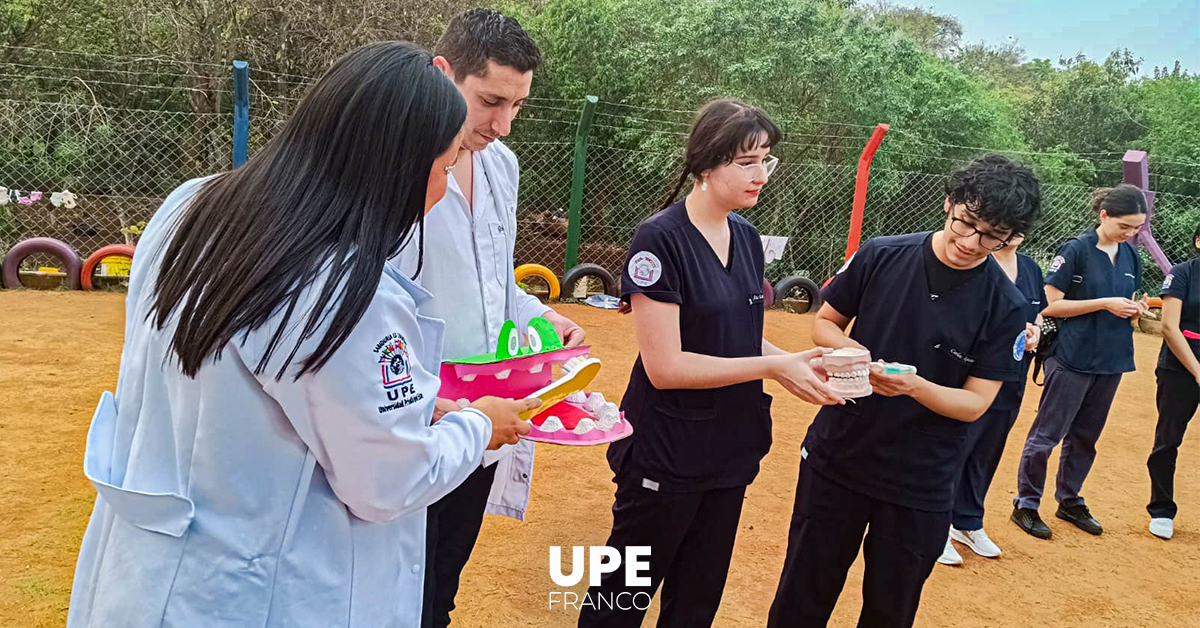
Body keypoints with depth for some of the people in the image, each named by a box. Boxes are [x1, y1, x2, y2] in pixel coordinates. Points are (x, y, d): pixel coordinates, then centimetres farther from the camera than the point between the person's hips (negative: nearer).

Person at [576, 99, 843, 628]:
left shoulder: (747, 238, 6)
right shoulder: (661, 238, -17)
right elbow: (665, 365, -21)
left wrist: (797, 364, -5)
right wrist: (772, 366, -20)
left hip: (730, 452, 7)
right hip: (666, 458, -7)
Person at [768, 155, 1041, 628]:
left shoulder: (1005, 307, -10)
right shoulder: (881, 257, -7)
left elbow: (975, 402, -8)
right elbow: (824, 323, 4)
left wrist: (913, 386, -27)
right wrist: (850, 351, -18)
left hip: (921, 484, 0)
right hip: (836, 459, 1)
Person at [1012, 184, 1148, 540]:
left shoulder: (1131, 256, 9)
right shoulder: (1076, 250, -11)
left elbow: (1126, 299, 20)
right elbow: (1052, 305, -12)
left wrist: (1134, 310, -3)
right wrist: (1105, 303, -18)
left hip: (1110, 361, 7)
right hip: (1072, 359, -6)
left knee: (1085, 436, 16)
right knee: (1047, 434, -1)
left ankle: (1069, 501, 30)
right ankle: (1025, 505, 10)